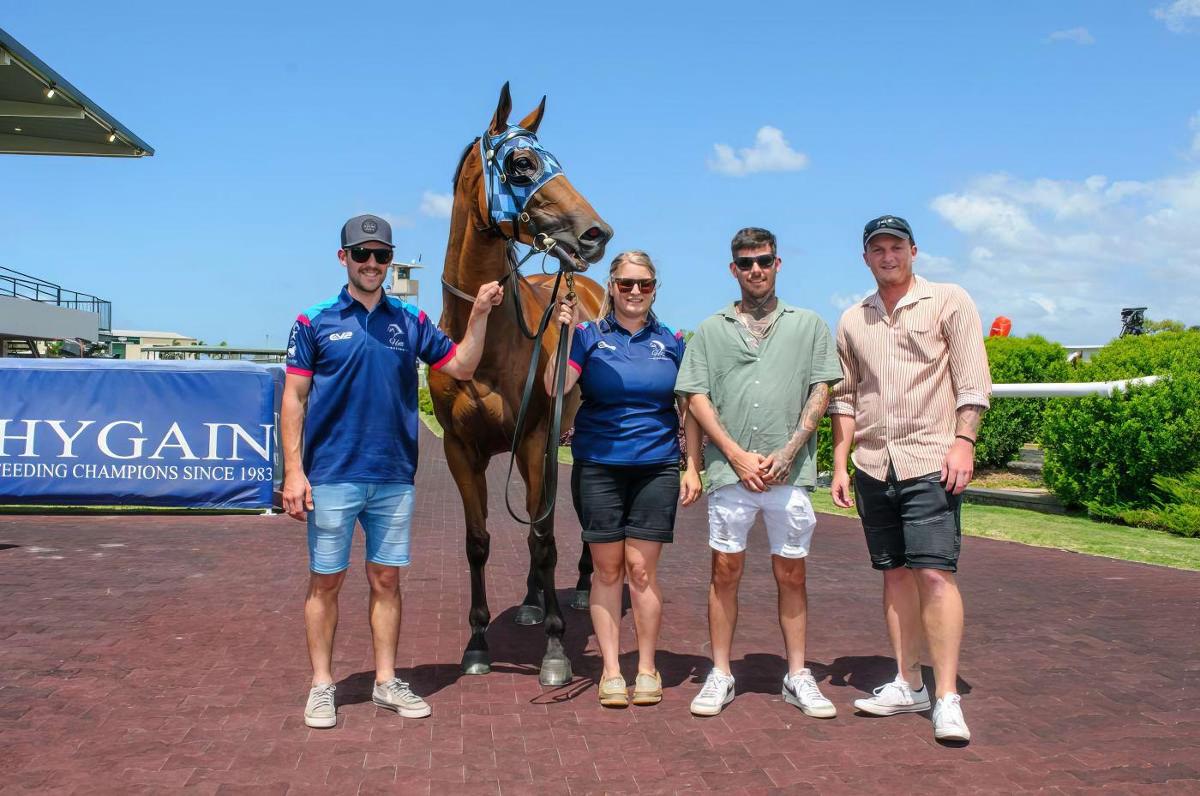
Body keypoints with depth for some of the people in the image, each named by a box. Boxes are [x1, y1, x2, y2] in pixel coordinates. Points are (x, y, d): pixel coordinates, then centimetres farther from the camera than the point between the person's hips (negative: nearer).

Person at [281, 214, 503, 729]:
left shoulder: (411, 323, 7)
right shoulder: (315, 321, -1)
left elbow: (462, 366, 8)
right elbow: (294, 398, -2)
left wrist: (480, 315, -5)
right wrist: (293, 469, -9)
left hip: (394, 477, 3)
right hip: (332, 477, -3)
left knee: (387, 580, 10)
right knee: (326, 581, 5)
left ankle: (386, 682, 21)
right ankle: (322, 686, 17)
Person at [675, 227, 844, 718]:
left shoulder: (808, 325, 11)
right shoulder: (711, 330, 11)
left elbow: (820, 393, 5)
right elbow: (696, 398, 4)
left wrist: (787, 452, -8)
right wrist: (737, 455, -7)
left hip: (790, 471, 0)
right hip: (730, 471, 0)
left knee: (791, 572, 5)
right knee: (725, 570, 2)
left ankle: (798, 677, 14)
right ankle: (720, 675, 11)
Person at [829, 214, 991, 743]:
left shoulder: (948, 302, 2)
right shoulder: (852, 321, 14)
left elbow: (972, 381, -4)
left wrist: (963, 441, -15)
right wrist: (840, 463, 10)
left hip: (929, 461, -5)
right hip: (873, 466, 5)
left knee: (935, 573, -11)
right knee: (896, 574, 10)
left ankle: (948, 698, -8)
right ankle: (908, 684, 19)